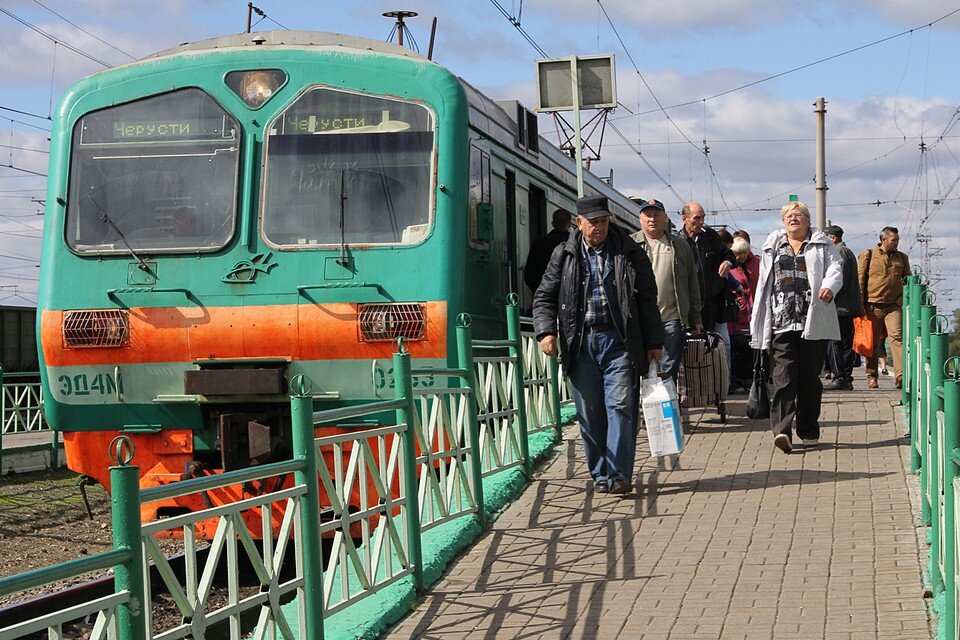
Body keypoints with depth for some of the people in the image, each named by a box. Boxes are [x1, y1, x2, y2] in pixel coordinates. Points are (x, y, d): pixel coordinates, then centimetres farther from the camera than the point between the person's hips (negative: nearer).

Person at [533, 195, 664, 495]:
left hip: (619, 341, -2)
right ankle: (600, 475, 14)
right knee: (589, 413, 4)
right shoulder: (564, 256, 10)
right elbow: (544, 297, 12)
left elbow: (647, 299, 9)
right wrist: (546, 331, -5)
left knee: (621, 406, -9)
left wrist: (654, 343, 7)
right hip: (580, 343, 2)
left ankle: (619, 475, -10)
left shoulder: (630, 253, 7)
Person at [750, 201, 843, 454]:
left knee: (810, 377, 4)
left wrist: (829, 286, -24)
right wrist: (759, 323, 14)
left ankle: (808, 431, 15)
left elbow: (835, 267, -1)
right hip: (782, 322, 1)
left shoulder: (822, 244, 12)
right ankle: (782, 430, -21)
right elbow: (764, 284, 19)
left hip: (814, 322, -1)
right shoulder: (773, 247, 19)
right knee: (784, 376, -12)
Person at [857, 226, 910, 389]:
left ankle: (901, 376, -21)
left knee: (897, 337, -14)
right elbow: (859, 281, 3)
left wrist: (905, 301, 9)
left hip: (894, 306, 1)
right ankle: (871, 376, 15)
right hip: (873, 306, -1)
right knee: (872, 341, 4)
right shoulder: (867, 255, 5)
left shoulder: (902, 258, 16)